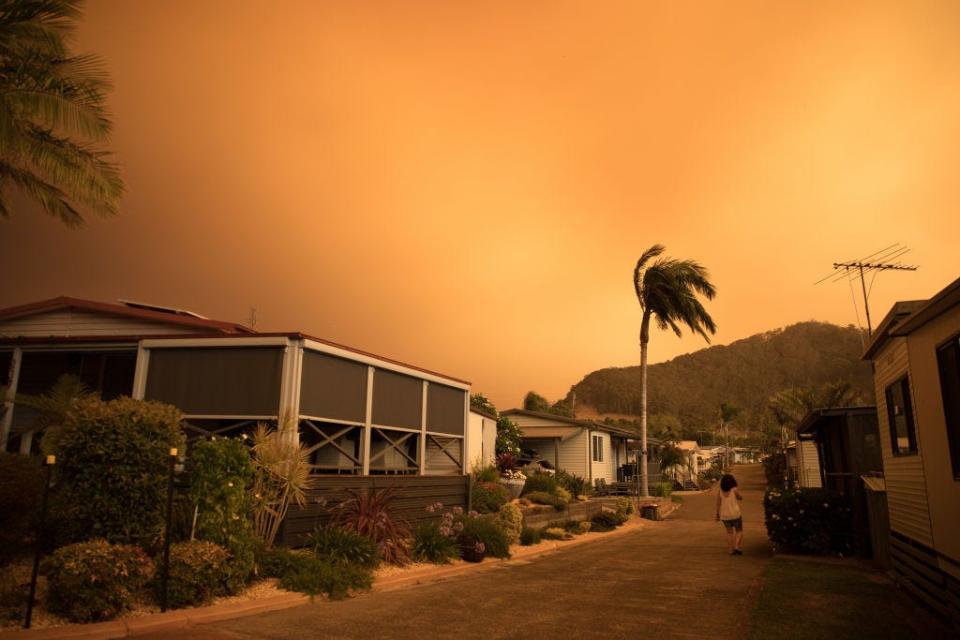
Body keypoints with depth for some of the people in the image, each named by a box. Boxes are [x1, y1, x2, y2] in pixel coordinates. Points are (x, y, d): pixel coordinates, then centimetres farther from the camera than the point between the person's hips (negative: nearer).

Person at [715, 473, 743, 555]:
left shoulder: (720, 492, -5)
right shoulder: (734, 490, -13)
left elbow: (718, 504, -2)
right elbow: (740, 498, 5)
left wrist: (717, 515, 7)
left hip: (724, 515, 3)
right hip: (735, 514, -3)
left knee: (729, 532, 17)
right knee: (739, 531, 12)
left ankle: (732, 549, 14)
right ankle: (736, 546, -6)